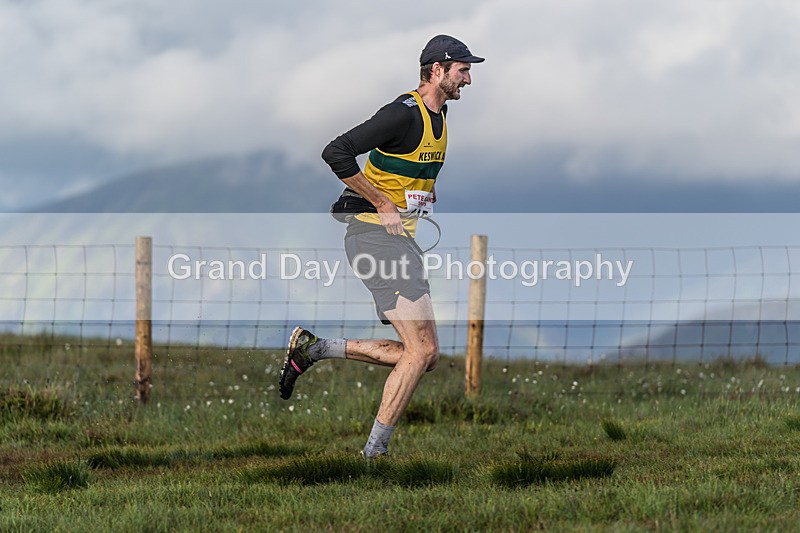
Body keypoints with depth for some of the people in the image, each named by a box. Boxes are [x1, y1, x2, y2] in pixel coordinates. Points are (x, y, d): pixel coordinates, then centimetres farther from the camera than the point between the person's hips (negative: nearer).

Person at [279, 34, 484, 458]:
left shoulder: (439, 113, 13)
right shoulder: (404, 114, -16)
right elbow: (336, 153, -24)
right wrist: (383, 205, -19)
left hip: (402, 240, 10)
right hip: (375, 234, -10)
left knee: (423, 355, 6)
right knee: (422, 350, -16)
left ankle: (313, 349, 13)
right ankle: (375, 452, -10)